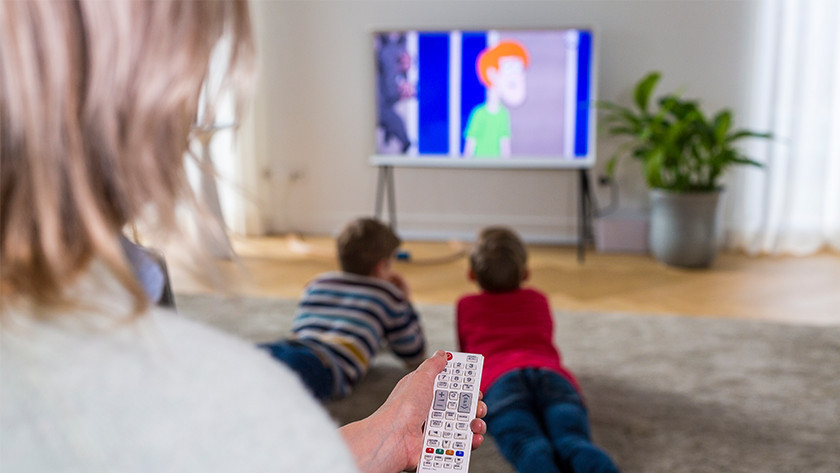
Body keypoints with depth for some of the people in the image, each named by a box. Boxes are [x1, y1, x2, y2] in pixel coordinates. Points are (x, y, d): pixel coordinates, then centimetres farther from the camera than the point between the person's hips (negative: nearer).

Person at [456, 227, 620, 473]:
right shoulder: (538, 299, 37)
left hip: (499, 379, -1)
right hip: (553, 373, 2)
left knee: (530, 446, -29)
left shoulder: (466, 305, 33)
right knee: (574, 442, -26)